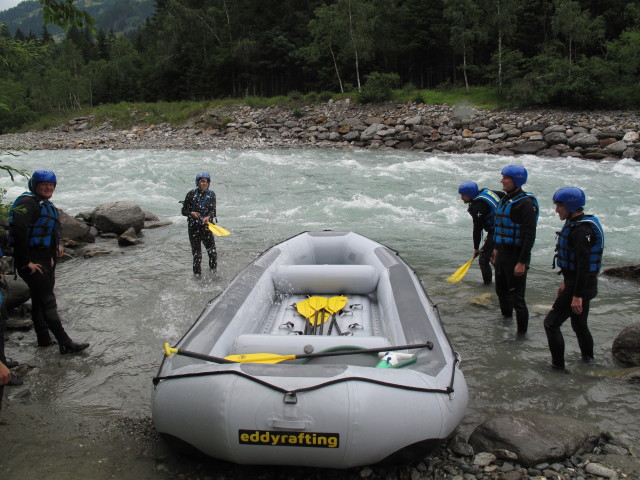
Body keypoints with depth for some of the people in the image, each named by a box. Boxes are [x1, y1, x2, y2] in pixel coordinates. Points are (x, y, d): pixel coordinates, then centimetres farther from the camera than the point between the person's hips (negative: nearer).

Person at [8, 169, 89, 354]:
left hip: (46, 261, 9)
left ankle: (44, 339, 25)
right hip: (32, 262, -9)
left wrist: (57, 245, 12)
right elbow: (18, 230, -26)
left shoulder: (48, 205, 15)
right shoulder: (28, 202, -15)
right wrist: (27, 262, -25)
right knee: (48, 302, -8)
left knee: (39, 300, 16)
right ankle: (66, 344, -8)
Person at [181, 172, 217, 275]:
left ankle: (213, 270, 17)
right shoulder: (191, 194, -3)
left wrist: (208, 217, -26)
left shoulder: (211, 194, 3)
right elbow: (184, 211, 2)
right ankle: (197, 273, 18)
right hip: (193, 226, -1)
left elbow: (213, 211, -6)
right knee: (196, 252, 3)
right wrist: (191, 213, -18)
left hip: (206, 225, 1)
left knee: (212, 251, -3)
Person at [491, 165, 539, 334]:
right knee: (501, 290, 21)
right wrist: (497, 249, 23)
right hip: (502, 253, 9)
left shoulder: (525, 203, -18)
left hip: (516, 256, -9)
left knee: (517, 297, -4)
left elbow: (529, 235, -22)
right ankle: (506, 317, 41)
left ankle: (522, 333, 7)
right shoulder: (505, 200, 11)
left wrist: (522, 262, -24)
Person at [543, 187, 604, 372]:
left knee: (551, 322, -5)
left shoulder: (581, 230, -22)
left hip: (579, 286, -10)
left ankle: (557, 365, 2)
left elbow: (583, 264, -26)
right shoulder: (575, 224, 11)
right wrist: (566, 282, 26)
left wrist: (577, 295, -27)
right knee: (579, 324, 22)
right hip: (575, 282, 10)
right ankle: (588, 357, 36)